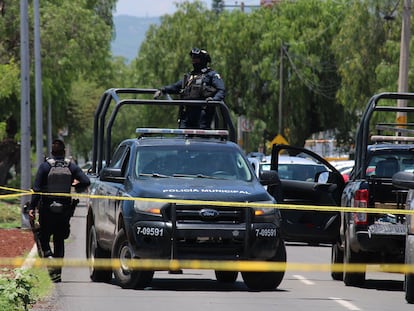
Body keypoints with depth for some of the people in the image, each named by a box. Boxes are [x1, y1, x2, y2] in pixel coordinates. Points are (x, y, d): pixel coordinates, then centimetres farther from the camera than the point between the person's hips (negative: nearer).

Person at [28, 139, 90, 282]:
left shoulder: (45, 166, -6)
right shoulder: (71, 167, 0)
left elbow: (37, 189, -9)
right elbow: (86, 182, -6)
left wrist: (32, 207, -7)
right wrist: (75, 189, 15)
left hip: (47, 209, -2)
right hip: (65, 210, 2)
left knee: (43, 237, 11)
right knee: (59, 240, 12)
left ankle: (48, 256, -17)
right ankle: (57, 272, 11)